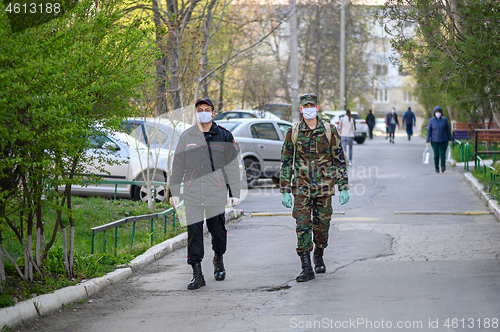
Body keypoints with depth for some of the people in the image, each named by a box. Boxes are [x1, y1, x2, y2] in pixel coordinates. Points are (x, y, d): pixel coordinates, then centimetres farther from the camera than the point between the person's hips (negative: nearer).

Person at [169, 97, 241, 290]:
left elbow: (232, 167, 6)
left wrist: (235, 193, 2)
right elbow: (177, 167, 11)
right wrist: (175, 192, 7)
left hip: (216, 194, -1)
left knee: (218, 230, 6)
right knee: (194, 232, -5)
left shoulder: (224, 136, 5)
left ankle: (218, 260, 34)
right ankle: (197, 274, -3)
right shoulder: (186, 137, 8)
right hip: (192, 194, 1)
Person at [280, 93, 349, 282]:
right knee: (302, 226, -9)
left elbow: (339, 160, 4)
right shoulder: (293, 132, 1)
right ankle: (306, 268, -9)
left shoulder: (329, 131, 0)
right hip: (301, 187, 0)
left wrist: (344, 188, -1)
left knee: (322, 225, 7)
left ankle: (319, 258, 31)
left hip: (324, 187, 0)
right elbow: (285, 162, 5)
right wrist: (285, 191, 0)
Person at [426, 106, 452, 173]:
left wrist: (449, 139, 3)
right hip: (435, 141, 0)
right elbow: (429, 131, -2)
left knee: (442, 154, -13)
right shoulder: (431, 120, -2)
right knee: (436, 155, 1)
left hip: (443, 140, 0)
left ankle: (443, 166, -20)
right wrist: (428, 141, -7)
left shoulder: (444, 120, 0)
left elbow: (448, 130, 5)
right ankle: (437, 169, 11)